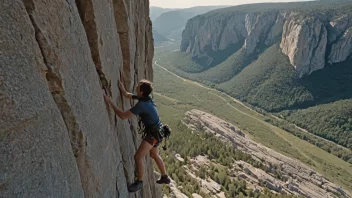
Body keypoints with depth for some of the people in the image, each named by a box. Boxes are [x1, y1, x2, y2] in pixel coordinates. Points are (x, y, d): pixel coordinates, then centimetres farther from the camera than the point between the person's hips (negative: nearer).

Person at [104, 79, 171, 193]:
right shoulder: (145, 97, 0)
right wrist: (120, 86, 2)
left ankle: (139, 182, 13)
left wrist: (110, 102, -25)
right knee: (154, 155, 25)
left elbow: (123, 116, -29)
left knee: (138, 157, -7)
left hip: (154, 134, -10)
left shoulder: (141, 105, -28)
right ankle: (165, 177, 40)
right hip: (155, 131, 10)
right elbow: (127, 95, 14)